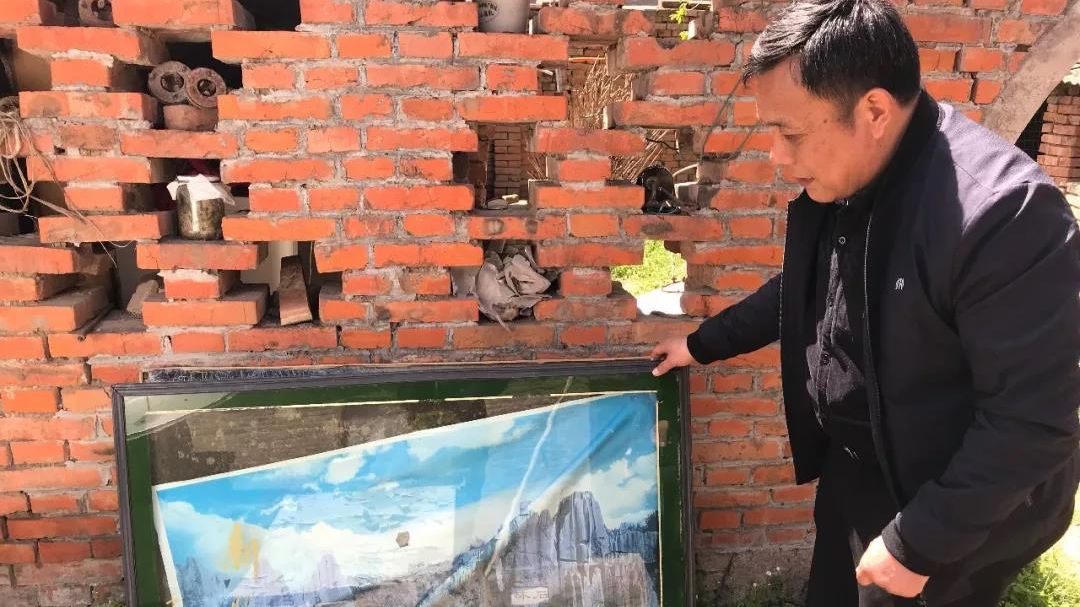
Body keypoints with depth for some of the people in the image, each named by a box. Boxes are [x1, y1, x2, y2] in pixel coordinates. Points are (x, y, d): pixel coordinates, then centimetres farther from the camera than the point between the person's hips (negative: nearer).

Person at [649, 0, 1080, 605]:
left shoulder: (1004, 213, -32)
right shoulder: (839, 179, -7)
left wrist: (916, 542, -23)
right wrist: (702, 344, 15)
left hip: (957, 510, -7)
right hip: (852, 465, 7)